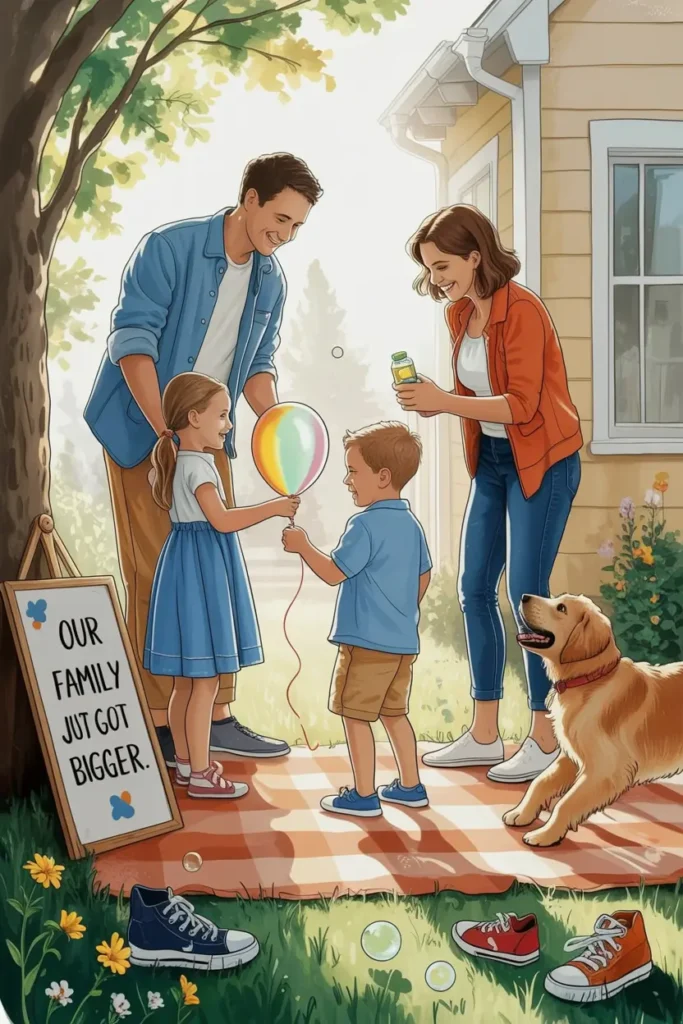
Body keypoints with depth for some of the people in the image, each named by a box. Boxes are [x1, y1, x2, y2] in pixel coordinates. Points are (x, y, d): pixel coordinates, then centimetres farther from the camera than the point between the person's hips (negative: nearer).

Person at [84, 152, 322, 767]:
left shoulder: (271, 281, 6)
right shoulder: (170, 248, -15)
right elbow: (132, 340, -19)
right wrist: (166, 431, -26)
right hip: (143, 433, -7)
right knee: (156, 577, -7)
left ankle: (217, 715, 14)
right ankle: (157, 723, -1)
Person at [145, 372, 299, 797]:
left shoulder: (181, 461, 15)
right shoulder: (197, 465, -17)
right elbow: (222, 520, -25)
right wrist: (274, 507, -21)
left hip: (194, 565, 11)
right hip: (200, 569, -11)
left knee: (187, 679, 15)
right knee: (205, 680, -7)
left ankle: (185, 762, 23)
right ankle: (200, 773, -4)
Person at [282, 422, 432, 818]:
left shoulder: (365, 525, -17)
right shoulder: (411, 525, 9)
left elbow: (334, 573, -18)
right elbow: (424, 576, 19)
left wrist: (302, 546, -5)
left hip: (367, 642, -9)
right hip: (404, 641, 9)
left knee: (356, 715, 2)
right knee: (394, 712, 19)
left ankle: (364, 795, 6)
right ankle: (411, 786, 24)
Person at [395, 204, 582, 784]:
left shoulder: (521, 311, -19)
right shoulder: (460, 315, 6)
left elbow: (521, 404, -24)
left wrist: (445, 403, -27)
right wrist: (432, 402, -5)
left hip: (541, 463, -9)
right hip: (491, 460, 9)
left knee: (526, 594, -8)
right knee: (475, 589, 7)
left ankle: (546, 741, 4)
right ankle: (484, 736, 17)